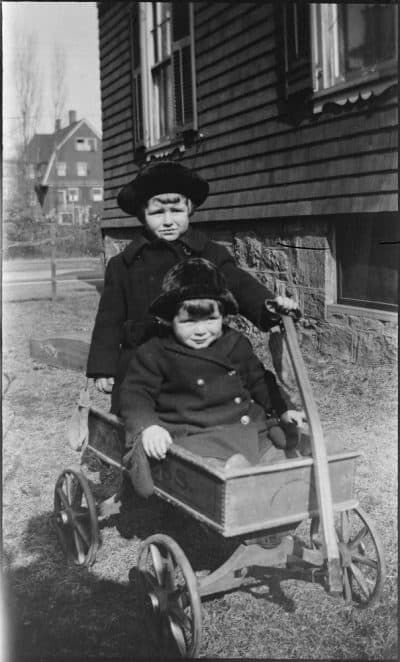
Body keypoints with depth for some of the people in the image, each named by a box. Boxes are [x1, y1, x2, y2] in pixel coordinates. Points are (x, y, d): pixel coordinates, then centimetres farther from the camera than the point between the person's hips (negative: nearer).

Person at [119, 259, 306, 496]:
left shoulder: (236, 344, 12)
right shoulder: (155, 354, -2)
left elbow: (259, 380, 26)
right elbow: (135, 394, -4)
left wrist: (282, 410, 19)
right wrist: (148, 426, -22)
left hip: (252, 429, 6)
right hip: (198, 436, -5)